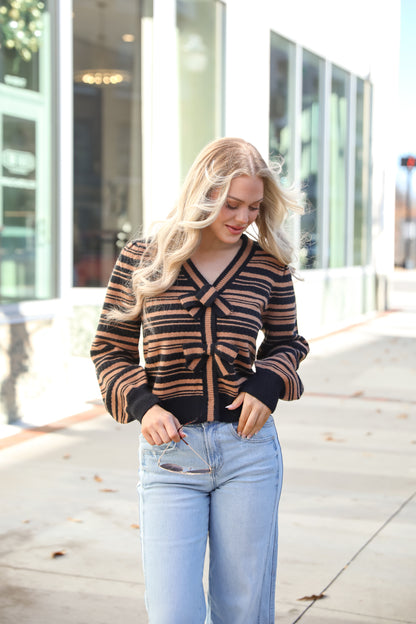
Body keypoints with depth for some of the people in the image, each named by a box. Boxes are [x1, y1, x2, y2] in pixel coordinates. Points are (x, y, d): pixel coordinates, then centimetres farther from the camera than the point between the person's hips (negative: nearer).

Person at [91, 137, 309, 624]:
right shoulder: (142, 260, -2)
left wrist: (267, 385, -5)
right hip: (169, 452, -1)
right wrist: (140, 402, -10)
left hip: (248, 446, 1)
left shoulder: (268, 265, 2)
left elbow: (287, 343, 16)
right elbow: (109, 350, 7)